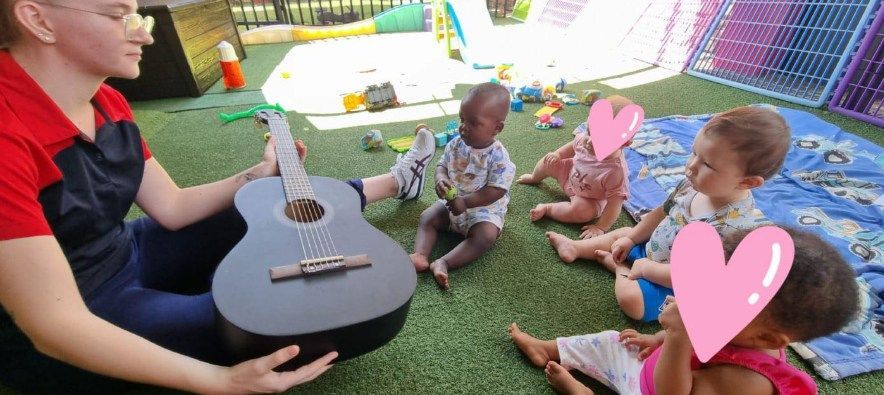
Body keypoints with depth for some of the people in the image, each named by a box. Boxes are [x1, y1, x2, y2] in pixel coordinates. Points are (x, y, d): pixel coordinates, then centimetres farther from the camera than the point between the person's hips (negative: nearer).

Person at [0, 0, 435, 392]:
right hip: (54, 343, -7)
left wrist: (262, 173, -2)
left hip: (129, 254, 7)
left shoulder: (105, 103, -4)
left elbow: (172, 208, 2)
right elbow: (55, 325, -32)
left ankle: (393, 181, 24)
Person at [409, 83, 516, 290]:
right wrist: (441, 179, -22)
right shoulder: (456, 144, -6)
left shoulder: (498, 157, -22)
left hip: (484, 210, -5)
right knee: (427, 218, -6)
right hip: (452, 202, 6)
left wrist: (465, 202, -28)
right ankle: (420, 255, -22)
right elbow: (442, 165, 3)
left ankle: (443, 263, -34)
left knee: (485, 236, -29)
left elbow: (496, 191, -24)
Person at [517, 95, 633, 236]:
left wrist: (600, 227, -28)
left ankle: (546, 208, -11)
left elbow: (615, 202, -31)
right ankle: (534, 178, 40)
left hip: (590, 199, -5)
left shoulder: (616, 171, -42)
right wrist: (558, 154, -10)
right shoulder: (584, 138, -28)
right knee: (549, 161, 6)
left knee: (581, 212, -33)